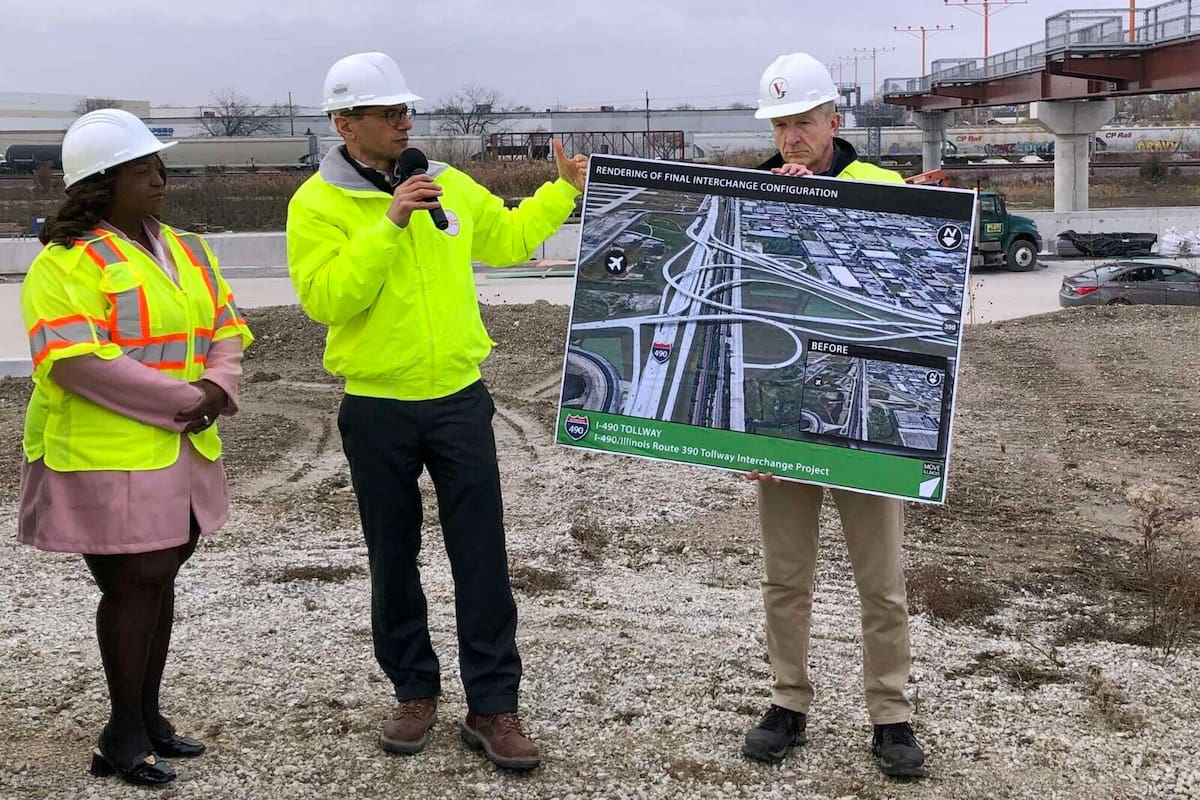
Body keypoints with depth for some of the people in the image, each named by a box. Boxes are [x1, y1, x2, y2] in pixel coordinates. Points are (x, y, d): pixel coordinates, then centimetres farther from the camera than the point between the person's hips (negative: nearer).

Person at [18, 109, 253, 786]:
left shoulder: (188, 251, 13)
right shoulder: (69, 261, -11)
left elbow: (226, 331, 13)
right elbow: (77, 363, -21)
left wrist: (217, 387, -10)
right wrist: (183, 398, -20)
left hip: (183, 451, 7)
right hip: (108, 457, -7)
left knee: (158, 579, 14)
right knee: (133, 584, -3)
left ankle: (148, 716, 27)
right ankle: (124, 736, 11)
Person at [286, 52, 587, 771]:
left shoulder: (450, 185, 6)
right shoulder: (317, 204, -6)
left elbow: (506, 238, 20)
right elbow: (325, 297, -19)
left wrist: (564, 191, 15)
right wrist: (388, 226, -22)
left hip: (459, 399, 2)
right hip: (377, 409, -2)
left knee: (482, 557, 0)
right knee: (393, 559, 11)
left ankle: (493, 706, 9)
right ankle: (416, 693, 27)